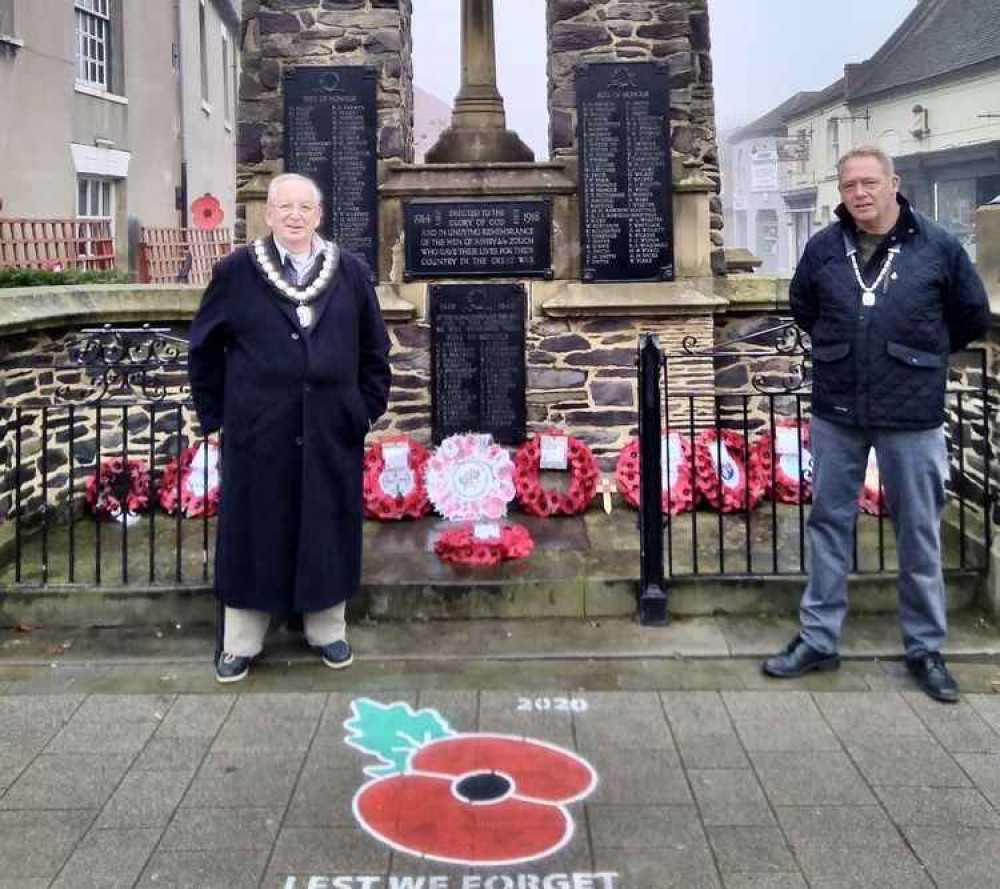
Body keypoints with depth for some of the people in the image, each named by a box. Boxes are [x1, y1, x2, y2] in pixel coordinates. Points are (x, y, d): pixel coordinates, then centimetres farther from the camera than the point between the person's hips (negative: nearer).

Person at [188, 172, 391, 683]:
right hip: (257, 429, -1)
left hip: (331, 430, 1)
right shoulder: (236, 272, -2)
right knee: (253, 532, 7)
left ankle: (327, 629, 25)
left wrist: (368, 410, 4)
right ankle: (240, 642, 18)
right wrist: (212, 415, 2)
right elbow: (204, 346, 4)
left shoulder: (351, 273, 2)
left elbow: (374, 349, 9)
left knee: (327, 531, 10)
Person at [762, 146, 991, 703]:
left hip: (911, 415, -2)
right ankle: (819, 640, 21)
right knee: (829, 522, 9)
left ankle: (926, 648, 20)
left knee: (919, 533, 7)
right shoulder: (823, 248, 1)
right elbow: (803, 307, 21)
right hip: (836, 412, 2)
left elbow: (973, 317, 7)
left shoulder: (937, 246, -5)